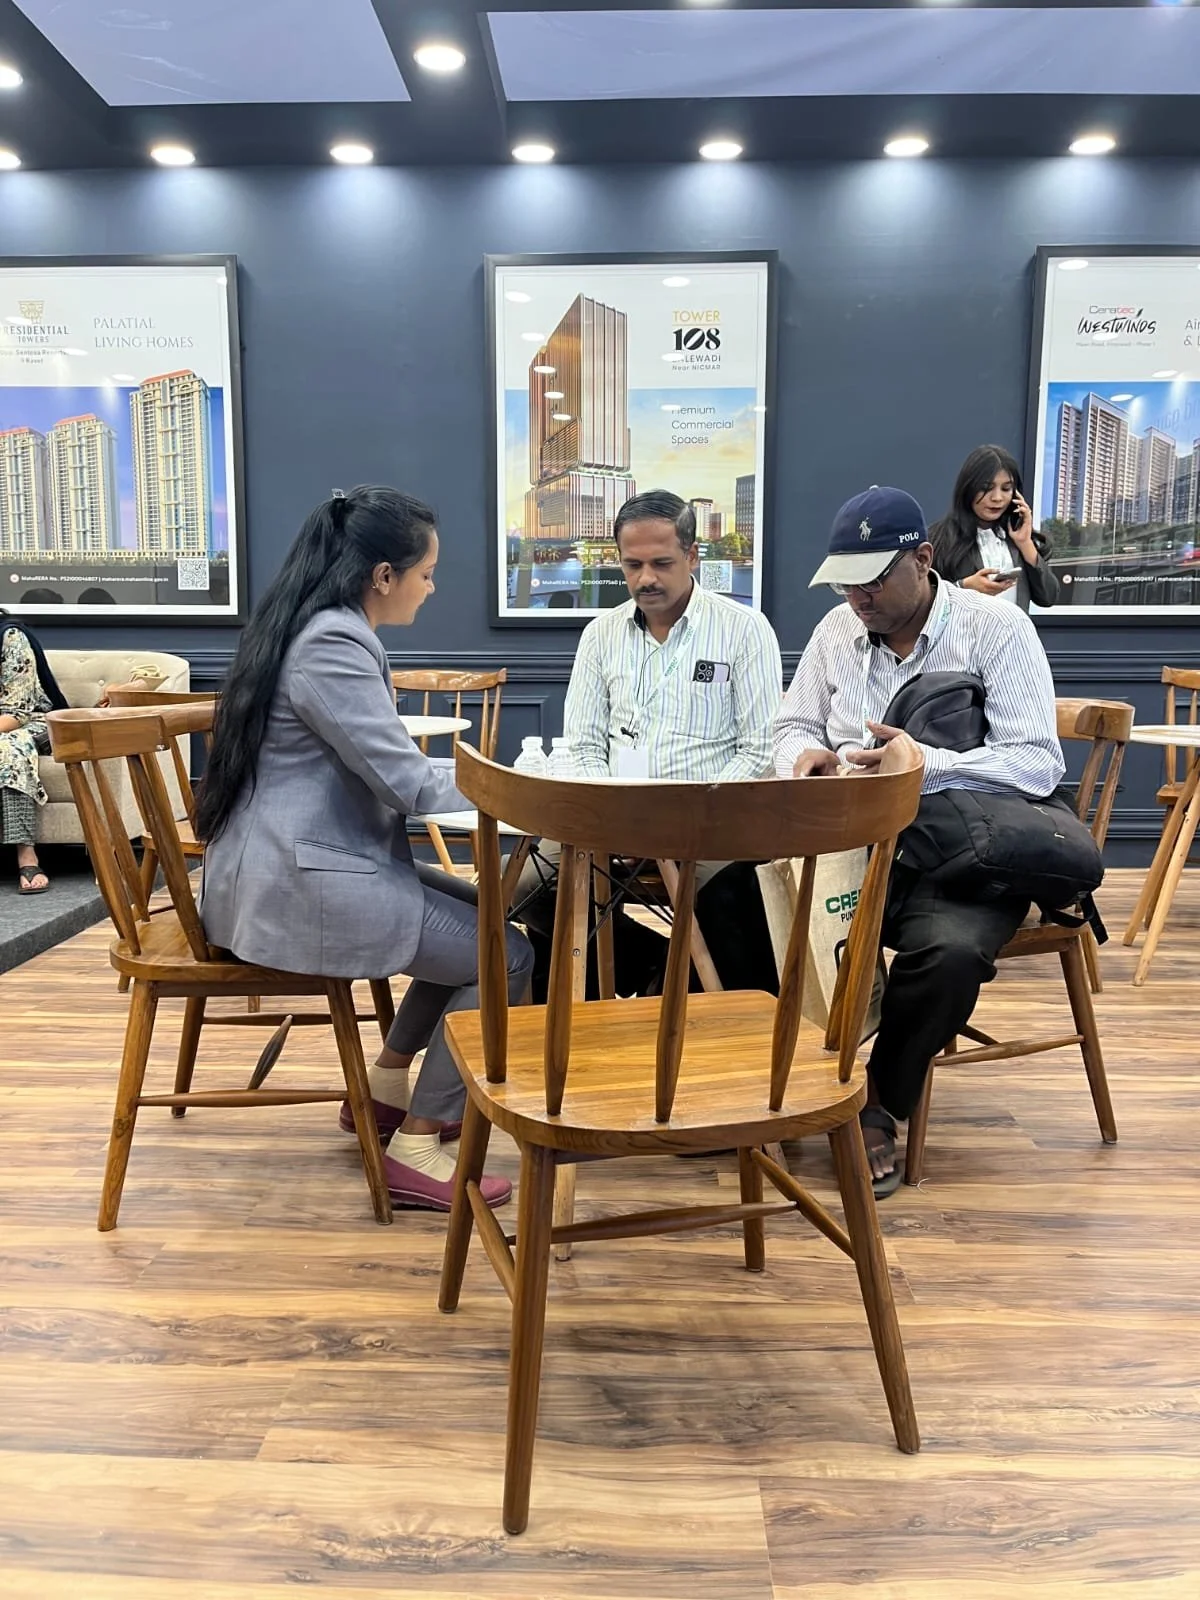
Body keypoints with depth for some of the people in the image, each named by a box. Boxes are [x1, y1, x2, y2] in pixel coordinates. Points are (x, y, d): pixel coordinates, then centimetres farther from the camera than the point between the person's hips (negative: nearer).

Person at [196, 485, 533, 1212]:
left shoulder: (323, 631, 14)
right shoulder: (333, 644, -19)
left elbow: (379, 769, 19)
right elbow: (407, 782, -20)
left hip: (303, 863, 11)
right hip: (298, 883, -11)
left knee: (482, 916, 14)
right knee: (505, 954, -9)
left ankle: (385, 1087, 23)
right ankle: (416, 1148, 1)